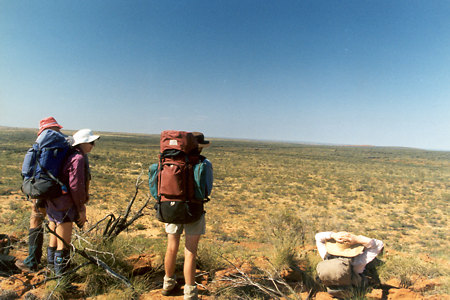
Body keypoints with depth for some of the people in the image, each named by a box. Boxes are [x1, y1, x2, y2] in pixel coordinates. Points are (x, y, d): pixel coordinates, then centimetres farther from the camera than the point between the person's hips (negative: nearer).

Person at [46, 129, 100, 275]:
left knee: (54, 239, 24)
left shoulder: (71, 156, 13)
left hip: (52, 203, 10)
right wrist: (81, 208, -12)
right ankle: (61, 272, 13)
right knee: (64, 243, 2)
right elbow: (75, 186, -21)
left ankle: (52, 263, 40)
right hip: (64, 206, -10)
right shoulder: (78, 158, -18)